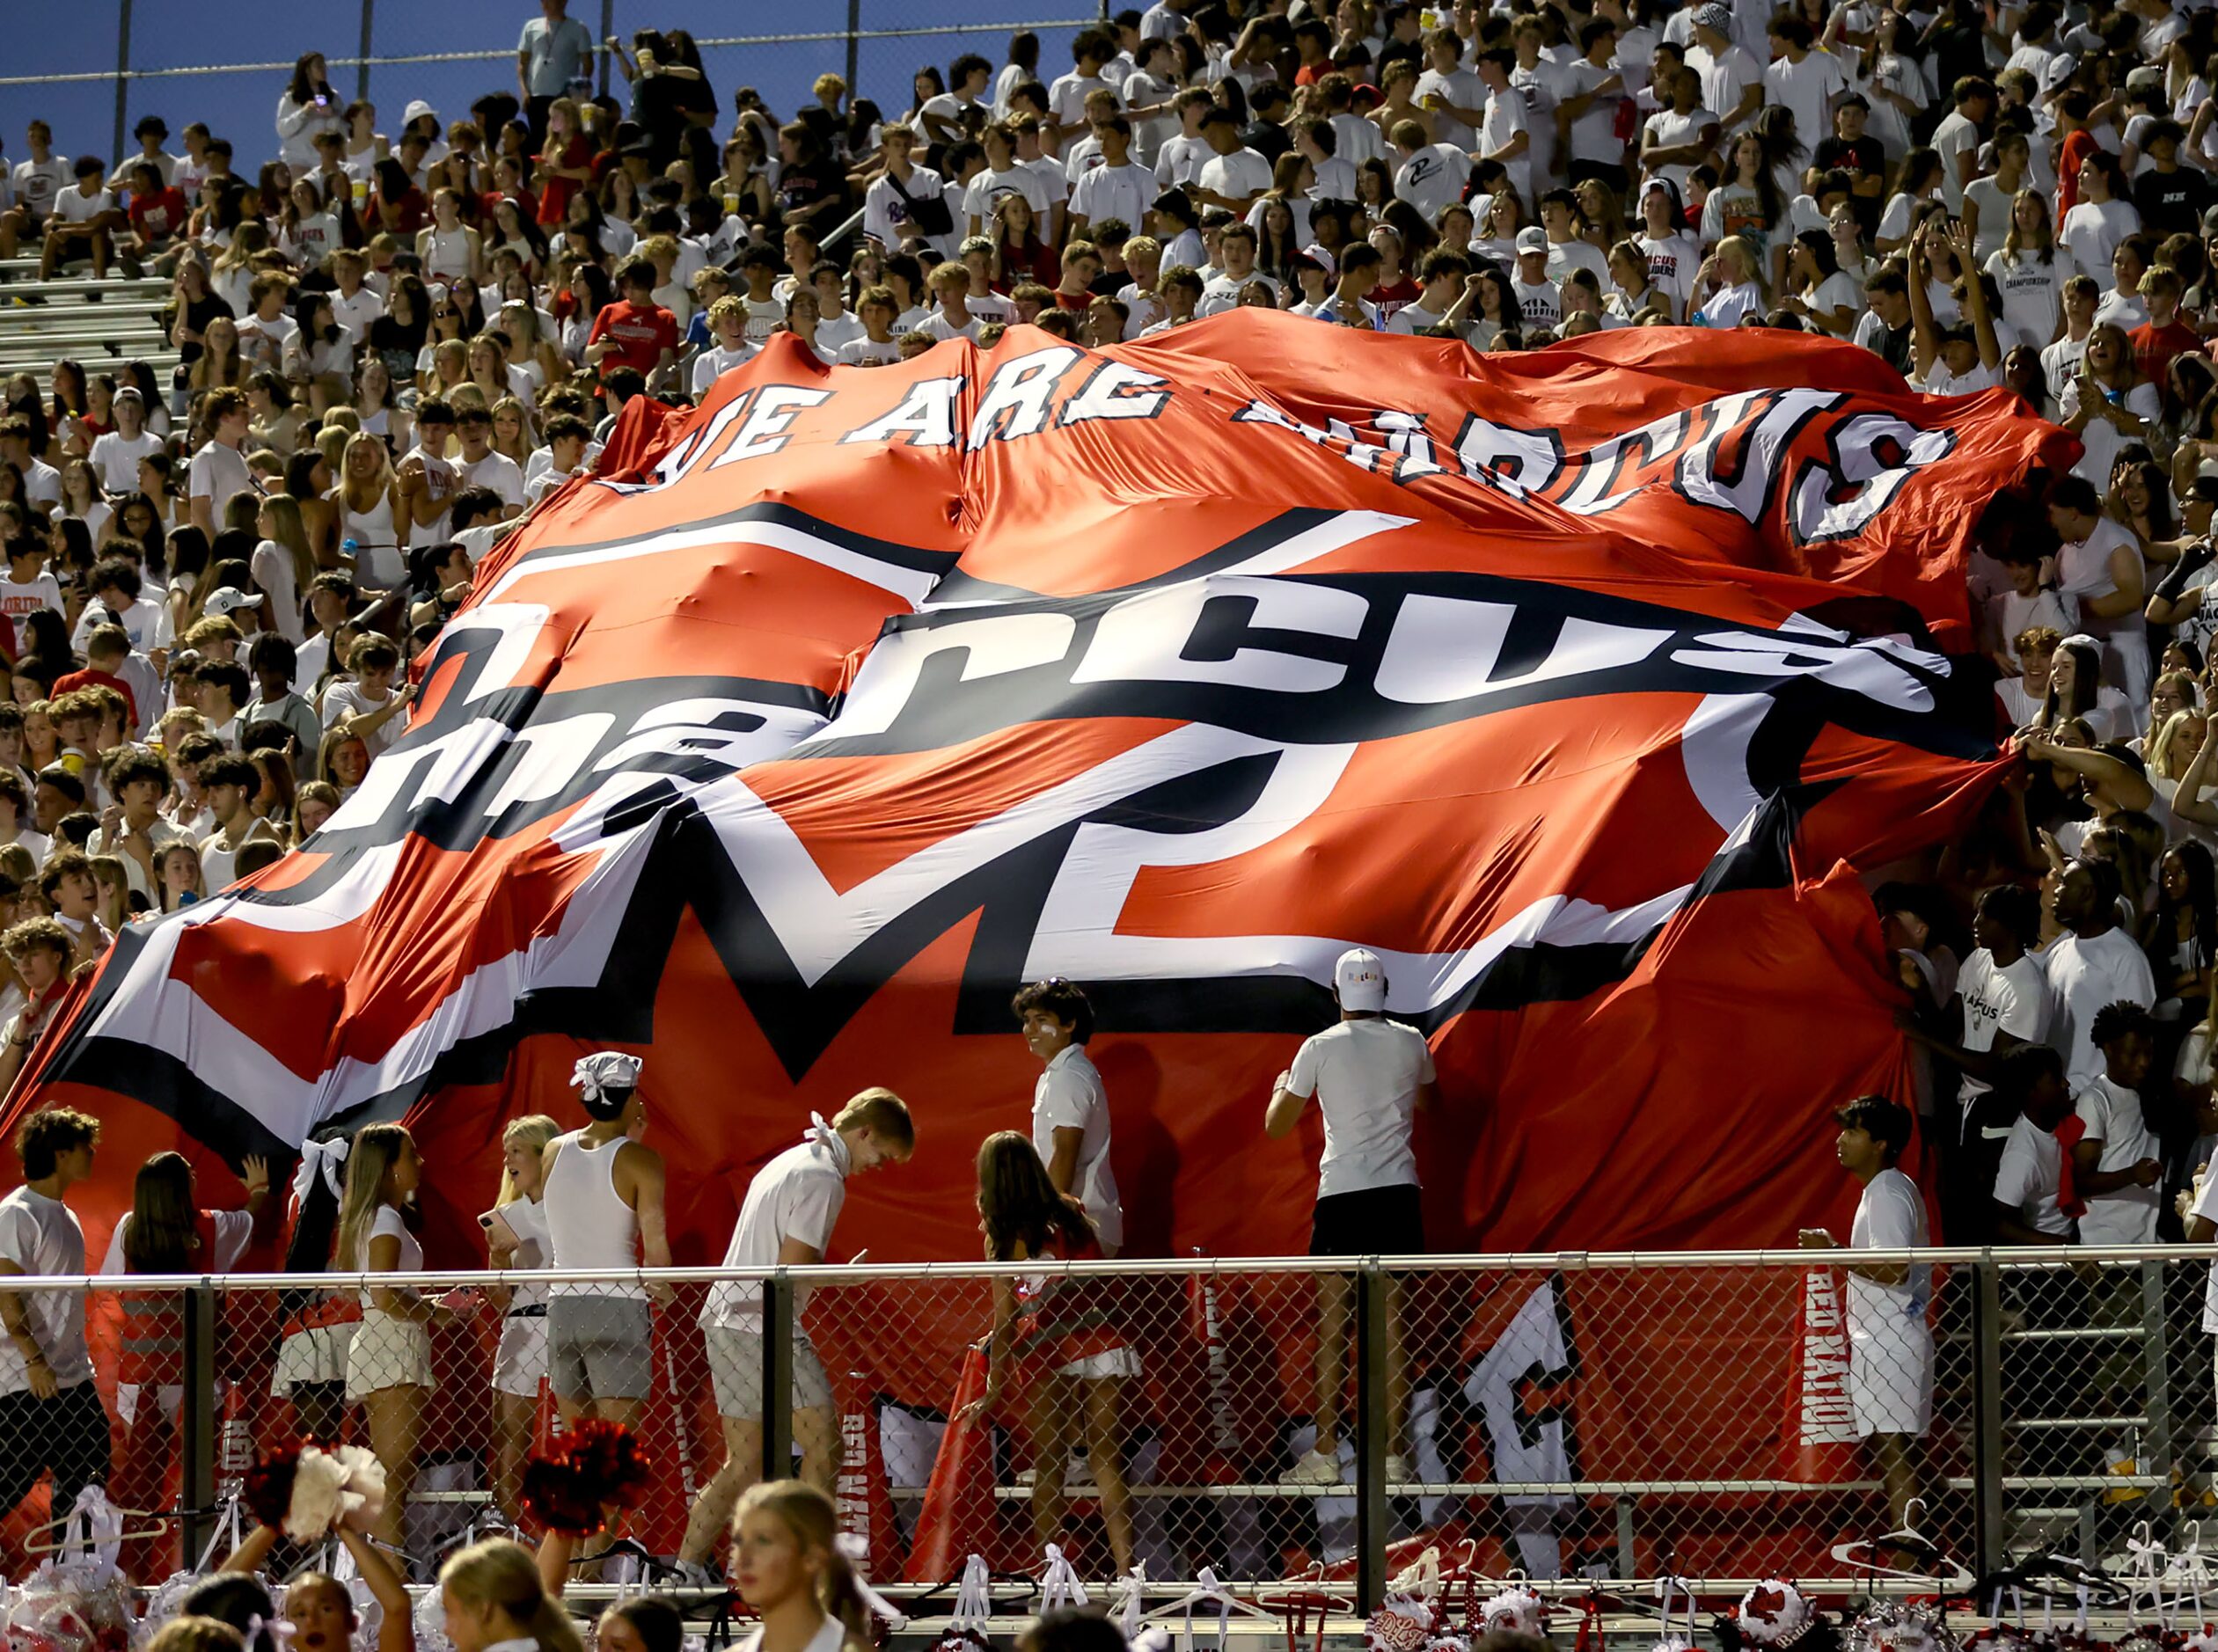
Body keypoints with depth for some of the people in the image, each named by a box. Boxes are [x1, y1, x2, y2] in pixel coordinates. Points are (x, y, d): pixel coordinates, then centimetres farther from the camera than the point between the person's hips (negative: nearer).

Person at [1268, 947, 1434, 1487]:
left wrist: (1281, 1087, 24)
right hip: (1398, 1191, 3)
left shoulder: (1320, 1048, -3)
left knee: (1331, 1326, 2)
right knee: (1392, 1326, 4)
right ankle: (1394, 1456, 3)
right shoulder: (1410, 1043, 5)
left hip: (1340, 1194, -3)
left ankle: (1326, 1454, 0)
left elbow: (1276, 1125, 3)